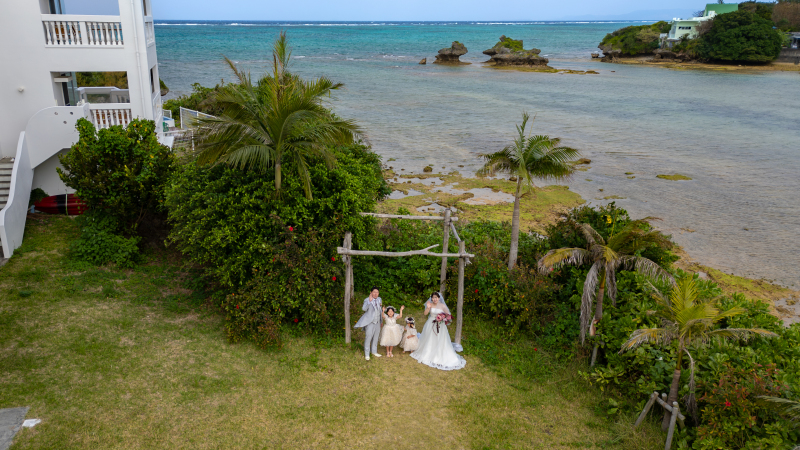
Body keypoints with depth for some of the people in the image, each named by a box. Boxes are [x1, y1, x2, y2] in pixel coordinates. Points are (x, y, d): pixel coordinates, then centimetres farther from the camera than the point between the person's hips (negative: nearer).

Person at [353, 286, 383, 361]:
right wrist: (369, 301, -46)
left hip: (377, 322, 6)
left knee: (375, 337, 17)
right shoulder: (367, 300, -16)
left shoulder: (379, 300, 3)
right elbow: (364, 309, -34)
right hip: (370, 322, -6)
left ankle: (374, 352, 33)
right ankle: (366, 354, 11)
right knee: (368, 338, -2)